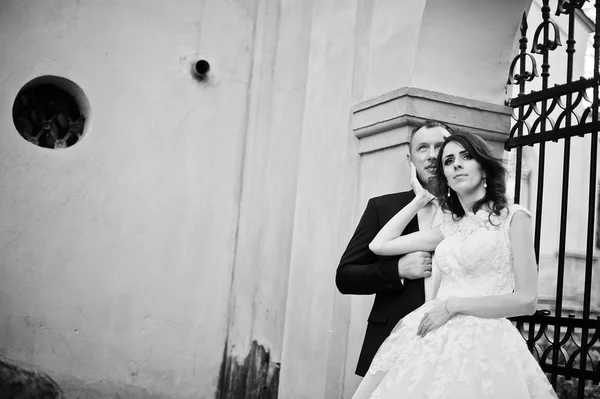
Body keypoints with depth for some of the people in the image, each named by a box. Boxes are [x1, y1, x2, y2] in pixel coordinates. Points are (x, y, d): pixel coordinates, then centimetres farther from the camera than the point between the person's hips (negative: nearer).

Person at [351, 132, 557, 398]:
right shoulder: (450, 227, 15)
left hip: (482, 344, -5)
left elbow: (526, 301, -7)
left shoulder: (513, 217, -1)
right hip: (435, 342, 5)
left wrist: (453, 305, -11)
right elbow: (379, 245, 11)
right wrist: (420, 198, 14)